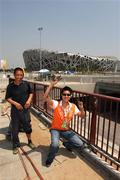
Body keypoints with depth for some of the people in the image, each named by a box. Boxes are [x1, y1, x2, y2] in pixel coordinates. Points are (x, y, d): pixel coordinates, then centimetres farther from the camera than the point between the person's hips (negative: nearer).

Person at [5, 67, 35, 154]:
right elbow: (8, 98, -3)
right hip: (15, 110, -1)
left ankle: (30, 141, 40)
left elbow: (31, 93, 6)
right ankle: (16, 146, 31)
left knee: (28, 126, 15)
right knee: (15, 129, 9)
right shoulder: (10, 86, -9)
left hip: (25, 109, 1)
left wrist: (29, 100, -10)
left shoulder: (26, 84, -6)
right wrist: (15, 103, -18)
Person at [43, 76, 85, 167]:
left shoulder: (73, 106, -8)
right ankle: (50, 159, 5)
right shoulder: (56, 104, -19)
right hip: (55, 129, -3)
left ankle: (67, 144, 29)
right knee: (55, 145, -32)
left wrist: (82, 108, -24)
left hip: (67, 131, 4)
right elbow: (46, 97, -34)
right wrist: (52, 84, -38)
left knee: (80, 145, -4)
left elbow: (82, 116, -2)